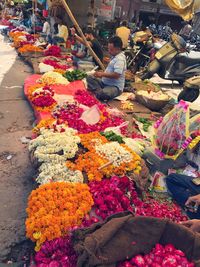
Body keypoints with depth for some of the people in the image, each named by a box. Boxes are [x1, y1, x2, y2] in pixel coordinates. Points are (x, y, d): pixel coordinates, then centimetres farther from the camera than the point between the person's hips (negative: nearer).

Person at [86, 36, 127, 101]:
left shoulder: (120, 59, -17)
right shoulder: (115, 56, 14)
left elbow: (116, 75, -27)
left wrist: (102, 74, -19)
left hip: (115, 87, -11)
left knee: (103, 94, -42)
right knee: (90, 78, -4)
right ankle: (99, 91, -22)